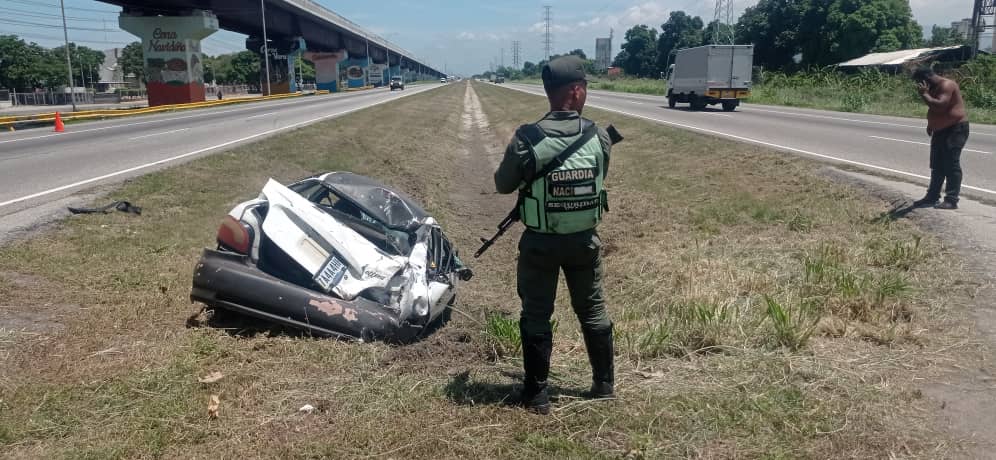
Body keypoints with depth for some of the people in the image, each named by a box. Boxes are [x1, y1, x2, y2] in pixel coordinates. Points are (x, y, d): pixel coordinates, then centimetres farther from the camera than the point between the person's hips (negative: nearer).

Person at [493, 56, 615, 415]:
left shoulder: (526, 139, -17)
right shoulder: (599, 138, -9)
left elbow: (503, 185, -3)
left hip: (540, 243, -2)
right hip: (584, 240, 3)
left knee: (536, 317, 10)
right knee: (593, 311, 19)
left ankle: (536, 395, 18)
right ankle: (604, 384, 31)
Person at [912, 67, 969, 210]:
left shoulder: (946, 85, -18)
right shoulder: (935, 88, 12)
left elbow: (940, 106, -30)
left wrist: (924, 94, -21)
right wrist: (930, 125, 14)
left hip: (955, 129, -10)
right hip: (941, 130, 10)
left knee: (951, 165, -10)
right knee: (937, 166, 13)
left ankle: (952, 200, -10)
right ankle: (932, 197, 20)